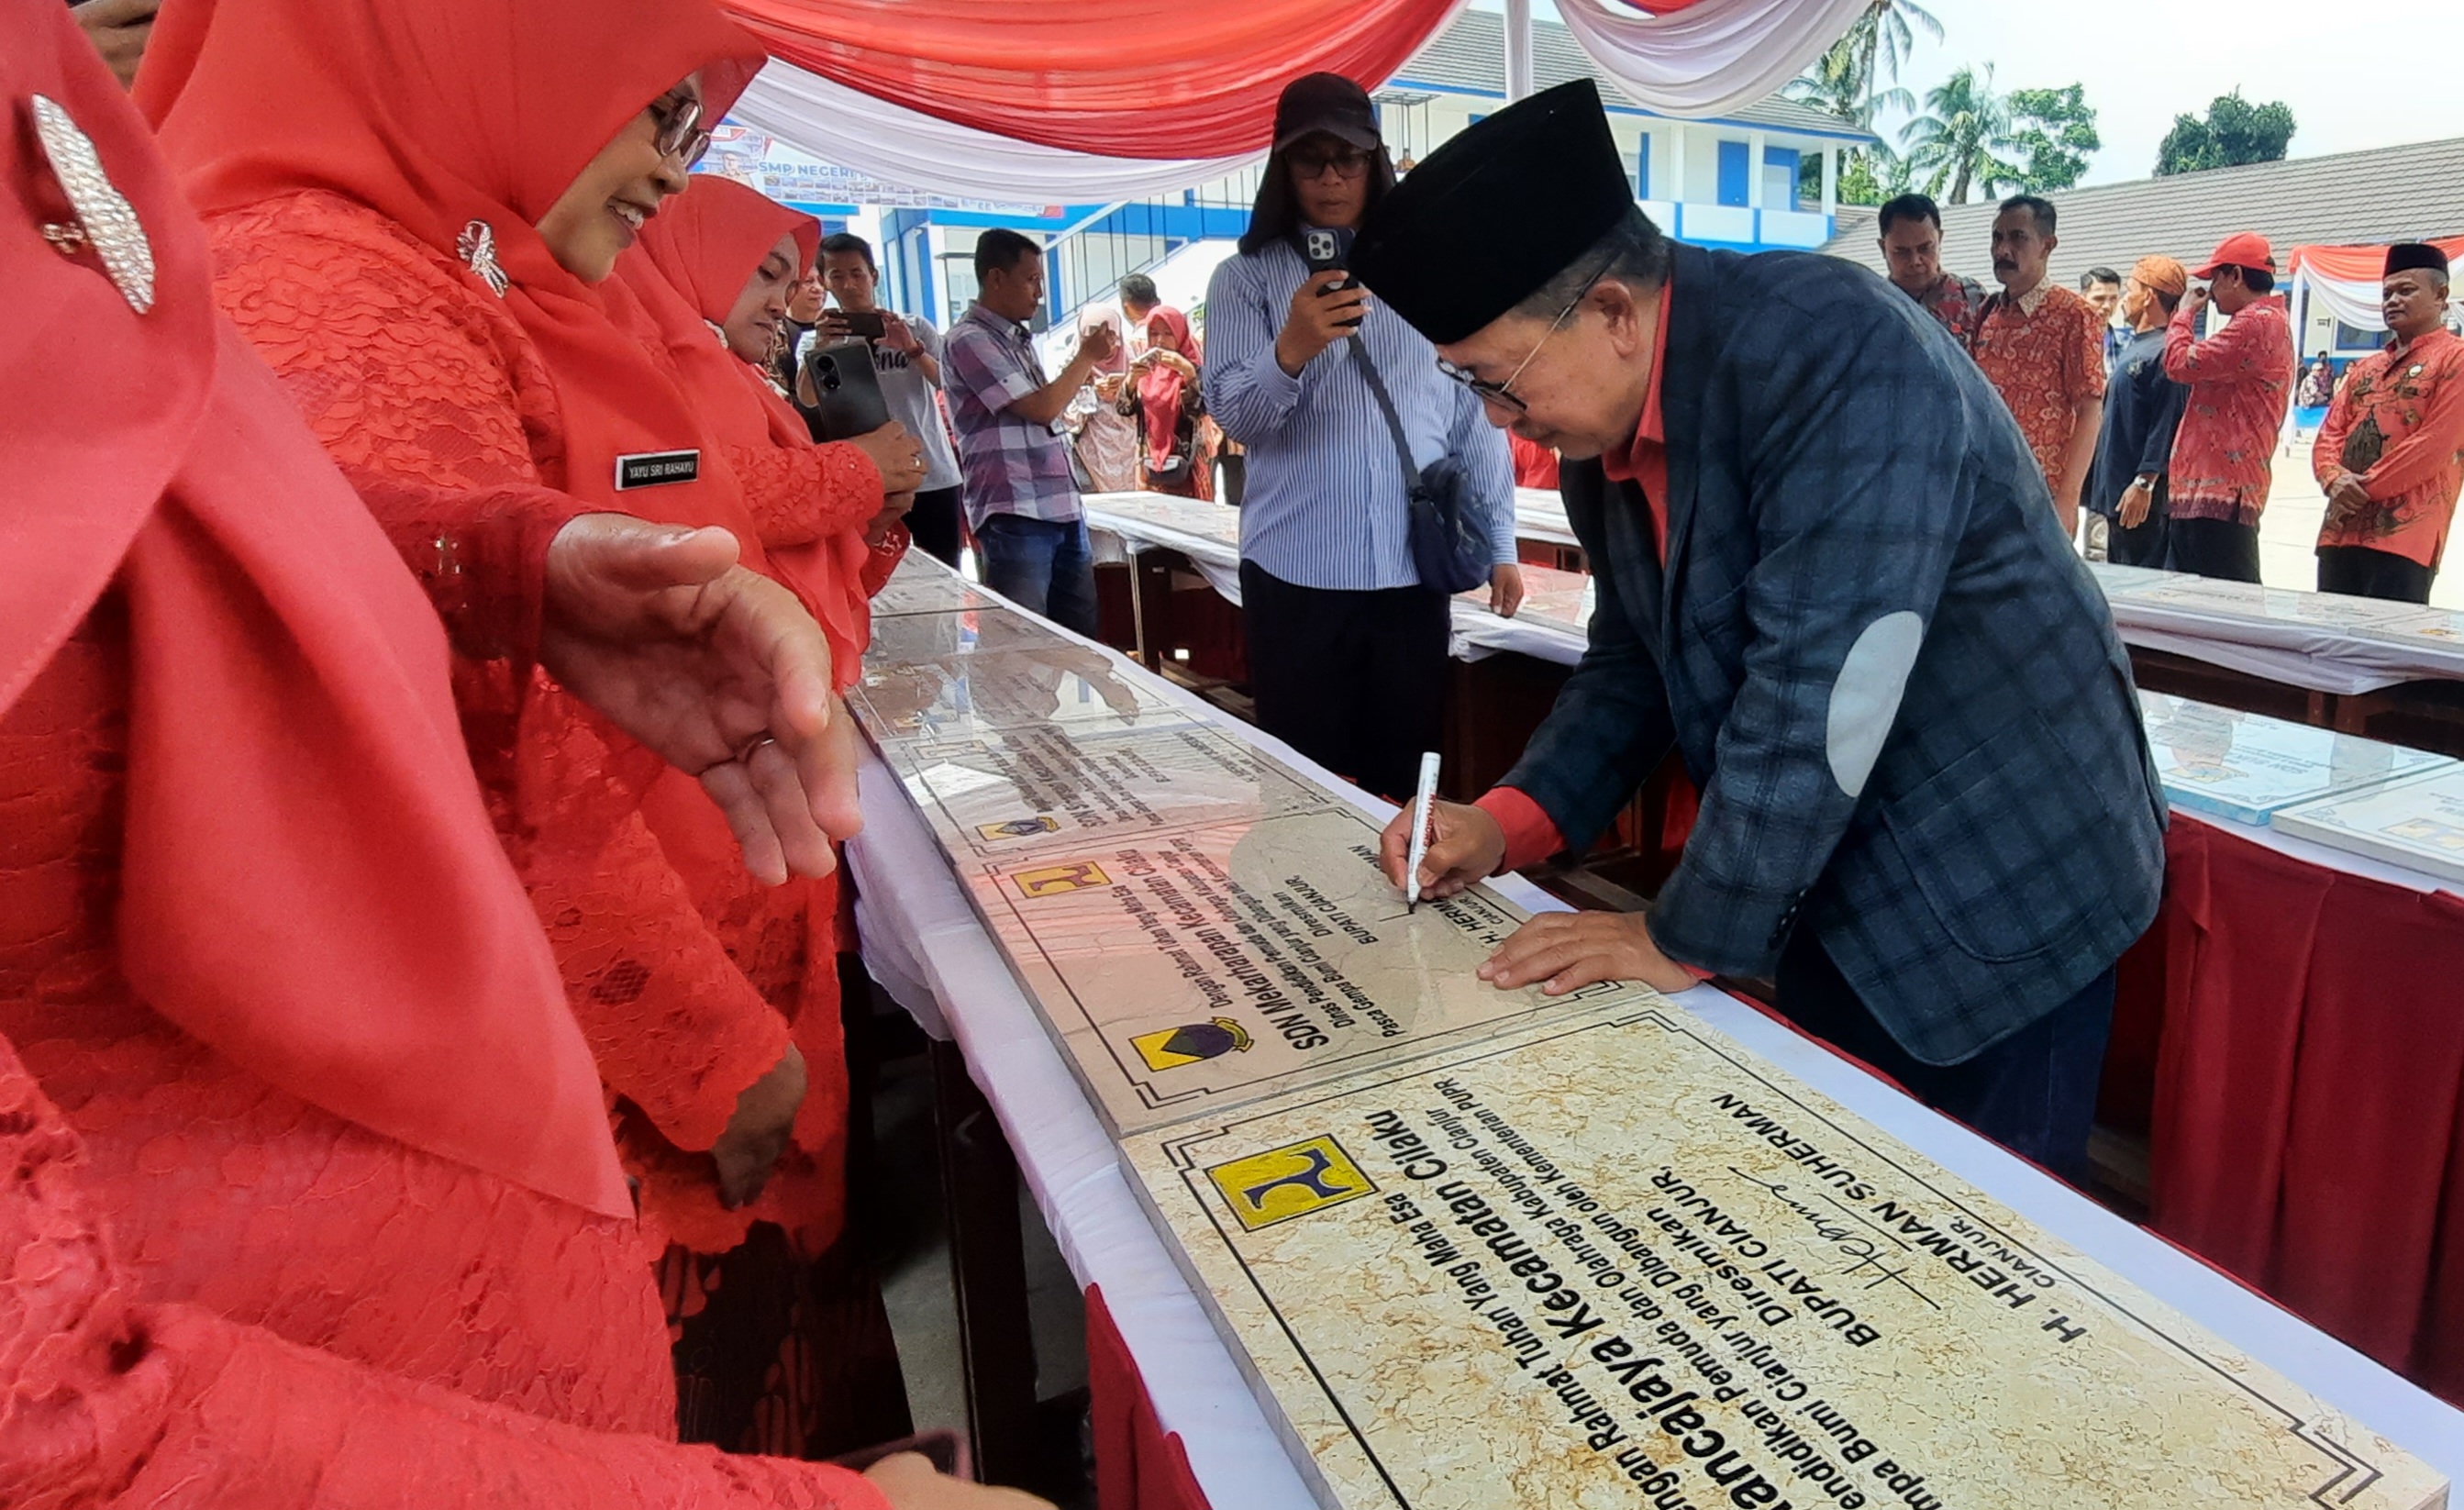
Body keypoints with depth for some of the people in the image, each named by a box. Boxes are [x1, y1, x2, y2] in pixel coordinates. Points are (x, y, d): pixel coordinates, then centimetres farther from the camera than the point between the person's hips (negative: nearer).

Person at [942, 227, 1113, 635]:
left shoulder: (1017, 338, 18)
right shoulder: (970, 339, -10)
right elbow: (1042, 408, -14)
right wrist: (1086, 356, -4)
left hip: (1061, 508, 9)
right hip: (1016, 515, -9)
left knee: (1081, 635, 11)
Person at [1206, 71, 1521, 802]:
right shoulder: (1245, 277, 4)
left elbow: (1474, 414, 12)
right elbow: (1233, 412, -8)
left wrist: (1499, 542, 7)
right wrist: (1292, 350, -28)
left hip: (1414, 569, 2)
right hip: (1296, 573, -2)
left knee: (1405, 781, 9)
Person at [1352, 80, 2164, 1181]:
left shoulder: (1831, 348, -26)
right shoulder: (1601, 435, -1)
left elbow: (1821, 679, -31)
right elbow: (1635, 655, 9)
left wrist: (1689, 937, -23)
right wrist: (1507, 823, -4)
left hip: (1998, 893, -7)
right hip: (1833, 887, 7)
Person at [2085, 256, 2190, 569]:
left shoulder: (2164, 351, -15)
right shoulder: (2136, 346, 16)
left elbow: (2166, 424, -21)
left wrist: (2145, 483, -24)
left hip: (2143, 497, -10)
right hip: (2117, 489, 10)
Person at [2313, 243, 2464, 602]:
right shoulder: (2364, 368, 21)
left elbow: (2435, 445, -11)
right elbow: (2330, 433, 13)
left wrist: (2364, 487, -12)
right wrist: (2335, 479, -7)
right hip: (2340, 531, 7)